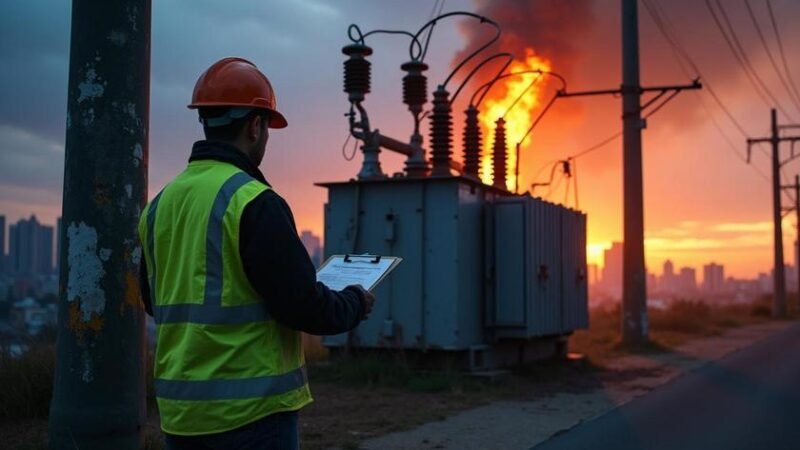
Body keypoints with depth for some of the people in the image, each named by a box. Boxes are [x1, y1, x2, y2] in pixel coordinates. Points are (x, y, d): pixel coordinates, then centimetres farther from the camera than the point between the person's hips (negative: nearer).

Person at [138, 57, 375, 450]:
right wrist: (355, 302, 2)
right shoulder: (254, 202, -16)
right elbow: (303, 306, -17)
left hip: (180, 408, 7)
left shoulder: (160, 204, 7)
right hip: (250, 407, -7)